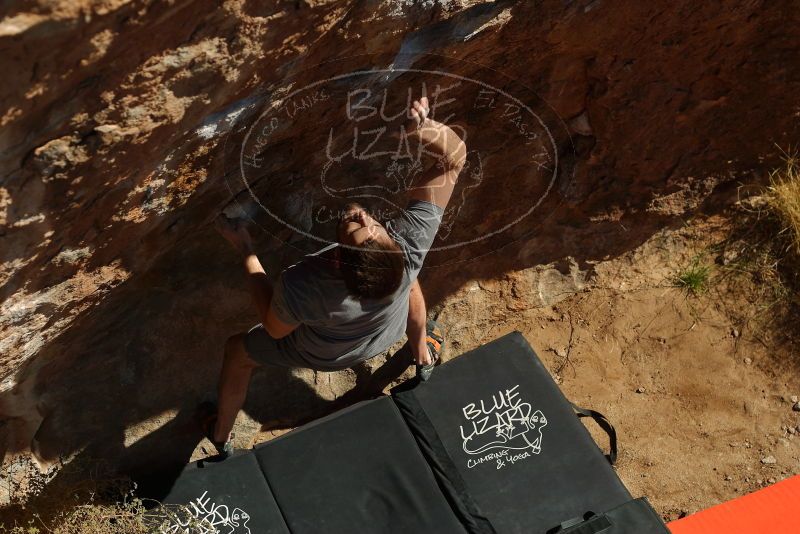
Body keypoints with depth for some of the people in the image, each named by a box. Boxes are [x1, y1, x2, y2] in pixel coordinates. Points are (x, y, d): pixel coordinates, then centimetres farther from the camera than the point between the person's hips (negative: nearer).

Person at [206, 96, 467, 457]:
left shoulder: (299, 287, -48)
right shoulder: (411, 246, -43)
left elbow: (275, 329, -23)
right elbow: (455, 157, -34)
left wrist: (245, 250, -23)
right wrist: (425, 130, -55)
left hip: (321, 355, -2)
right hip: (386, 337, 2)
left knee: (237, 351, 24)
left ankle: (221, 439, 50)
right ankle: (424, 357, 58)